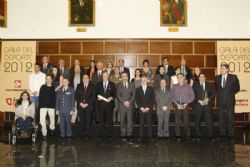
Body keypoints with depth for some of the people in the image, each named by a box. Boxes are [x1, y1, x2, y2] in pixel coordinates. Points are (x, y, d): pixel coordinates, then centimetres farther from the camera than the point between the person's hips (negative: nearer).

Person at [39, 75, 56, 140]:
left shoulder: (54, 88, 2)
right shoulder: (43, 87, 5)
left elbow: (55, 98, 0)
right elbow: (40, 97, 2)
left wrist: (55, 106, -5)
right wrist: (40, 105, -5)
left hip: (51, 106, 0)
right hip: (43, 106, 0)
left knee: (52, 119, 12)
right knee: (42, 120, -8)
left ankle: (52, 128, 40)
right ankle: (44, 134, 3)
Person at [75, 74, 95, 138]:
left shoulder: (92, 86, 7)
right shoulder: (79, 86, 13)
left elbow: (93, 96, -1)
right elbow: (76, 96, 8)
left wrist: (87, 104, -9)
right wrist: (80, 103, -6)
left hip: (89, 106, -1)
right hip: (80, 106, 1)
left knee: (88, 120, -2)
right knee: (81, 120, 0)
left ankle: (87, 133, 6)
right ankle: (82, 133, 9)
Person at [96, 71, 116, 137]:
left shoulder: (112, 84, 7)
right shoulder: (99, 84, 12)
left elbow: (114, 94, 3)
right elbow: (96, 93, 12)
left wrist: (111, 98, -14)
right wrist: (98, 97, -7)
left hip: (109, 104, -1)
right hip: (101, 104, 2)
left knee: (109, 119, 1)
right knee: (102, 119, 5)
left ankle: (109, 133, 8)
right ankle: (102, 133, 13)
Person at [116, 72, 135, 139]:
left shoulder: (131, 85, 13)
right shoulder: (119, 85, 8)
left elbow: (133, 95, 6)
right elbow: (118, 95, 1)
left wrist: (129, 102, -8)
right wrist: (124, 102, -10)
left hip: (130, 105, 1)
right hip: (122, 105, -1)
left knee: (129, 119, -1)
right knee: (122, 120, 1)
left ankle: (129, 133, 6)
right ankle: (123, 133, 9)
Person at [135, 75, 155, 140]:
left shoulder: (151, 89, 8)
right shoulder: (138, 89, 10)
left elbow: (153, 99, 2)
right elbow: (137, 100, 6)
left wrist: (148, 108, -7)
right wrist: (141, 108, -6)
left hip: (149, 109, -1)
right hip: (141, 109, 1)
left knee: (149, 123, -2)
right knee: (141, 123, 0)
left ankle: (150, 136, 3)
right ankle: (141, 136, 5)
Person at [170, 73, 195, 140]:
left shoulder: (188, 86, 6)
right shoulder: (174, 87, 9)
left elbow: (192, 96, 4)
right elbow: (172, 97, 6)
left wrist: (186, 103, -6)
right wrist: (177, 104, -6)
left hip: (185, 105, -1)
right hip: (177, 105, 1)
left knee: (186, 120, -3)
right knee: (177, 121, 0)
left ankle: (187, 135, 9)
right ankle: (178, 135, 8)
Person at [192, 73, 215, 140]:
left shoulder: (209, 85, 12)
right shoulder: (195, 85, 6)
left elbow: (213, 93, 9)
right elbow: (193, 95, 0)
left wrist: (208, 99, -8)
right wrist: (199, 101, -12)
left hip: (207, 104, 1)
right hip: (198, 105, -1)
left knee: (209, 120, -2)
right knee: (197, 121, 3)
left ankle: (211, 135, 7)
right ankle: (198, 135, 15)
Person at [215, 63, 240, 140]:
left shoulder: (233, 77, -1)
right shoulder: (217, 78, 7)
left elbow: (237, 88, 7)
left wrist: (231, 93, 3)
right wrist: (220, 93, 10)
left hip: (230, 101, -2)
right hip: (220, 101, 3)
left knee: (230, 118, 0)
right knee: (221, 118, 6)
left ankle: (231, 134, 9)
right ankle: (222, 133, 15)